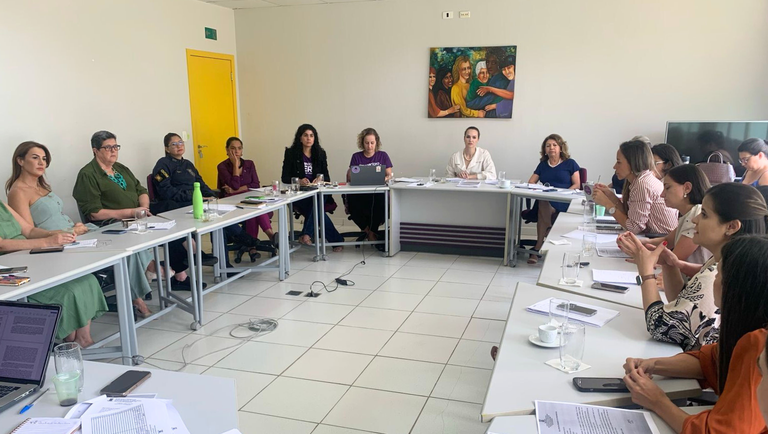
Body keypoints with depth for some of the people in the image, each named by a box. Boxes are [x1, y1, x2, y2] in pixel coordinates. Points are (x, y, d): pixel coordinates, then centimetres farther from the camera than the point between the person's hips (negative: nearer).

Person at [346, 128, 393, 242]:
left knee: (381, 200, -38)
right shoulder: (356, 157, 15)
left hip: (378, 191, -1)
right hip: (360, 193, 1)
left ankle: (372, 231, -13)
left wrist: (383, 179, -14)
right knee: (351, 200, -35)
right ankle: (367, 230, -11)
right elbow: (350, 177, 7)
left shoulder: (383, 156, 13)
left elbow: (389, 175, 8)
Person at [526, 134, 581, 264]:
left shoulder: (570, 163, 12)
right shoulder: (542, 164, 23)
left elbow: (577, 184, 4)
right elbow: (530, 183, 20)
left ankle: (537, 248, -33)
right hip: (544, 201, 3)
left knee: (544, 205, -37)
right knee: (543, 204, -36)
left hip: (563, 204, -3)